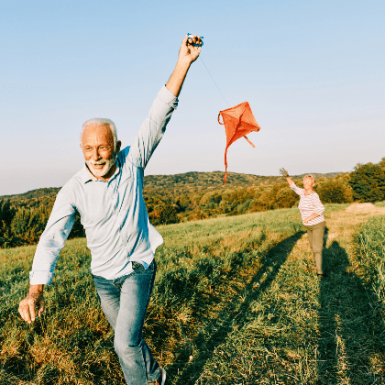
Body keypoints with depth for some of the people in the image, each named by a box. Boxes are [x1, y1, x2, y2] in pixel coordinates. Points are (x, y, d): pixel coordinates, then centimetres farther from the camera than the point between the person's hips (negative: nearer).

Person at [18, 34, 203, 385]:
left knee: (125, 342, -11)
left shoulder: (132, 163, -15)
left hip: (138, 268, -2)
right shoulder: (73, 191, -15)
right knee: (128, 337, 20)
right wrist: (36, 290, -36)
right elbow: (53, 238, -22)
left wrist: (183, 64, -32)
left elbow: (159, 116, -23)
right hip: (103, 276, 3)